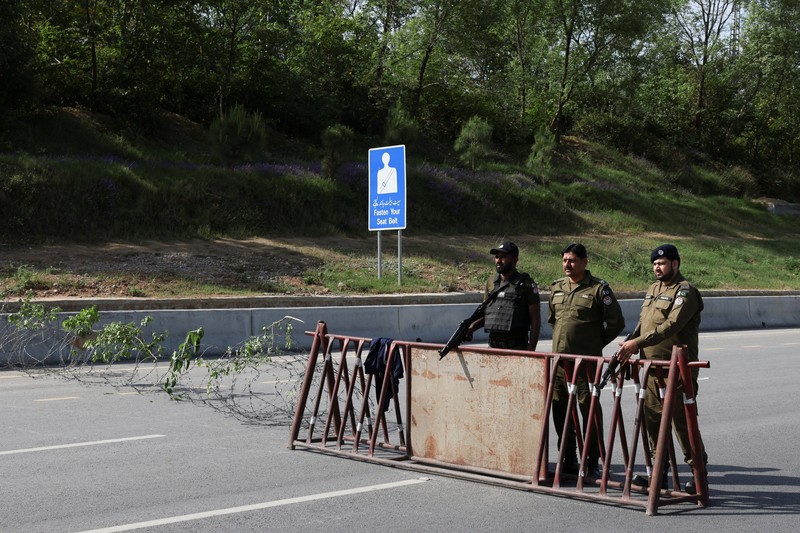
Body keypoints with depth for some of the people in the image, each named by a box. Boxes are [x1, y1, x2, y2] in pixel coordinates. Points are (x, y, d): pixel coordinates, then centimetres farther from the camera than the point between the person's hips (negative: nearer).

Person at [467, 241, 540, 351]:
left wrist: (531, 352, -11)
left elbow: (535, 321, -5)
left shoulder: (526, 285, -5)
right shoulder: (491, 282, 11)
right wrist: (473, 326, -1)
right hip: (493, 347, 5)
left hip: (516, 348, -5)